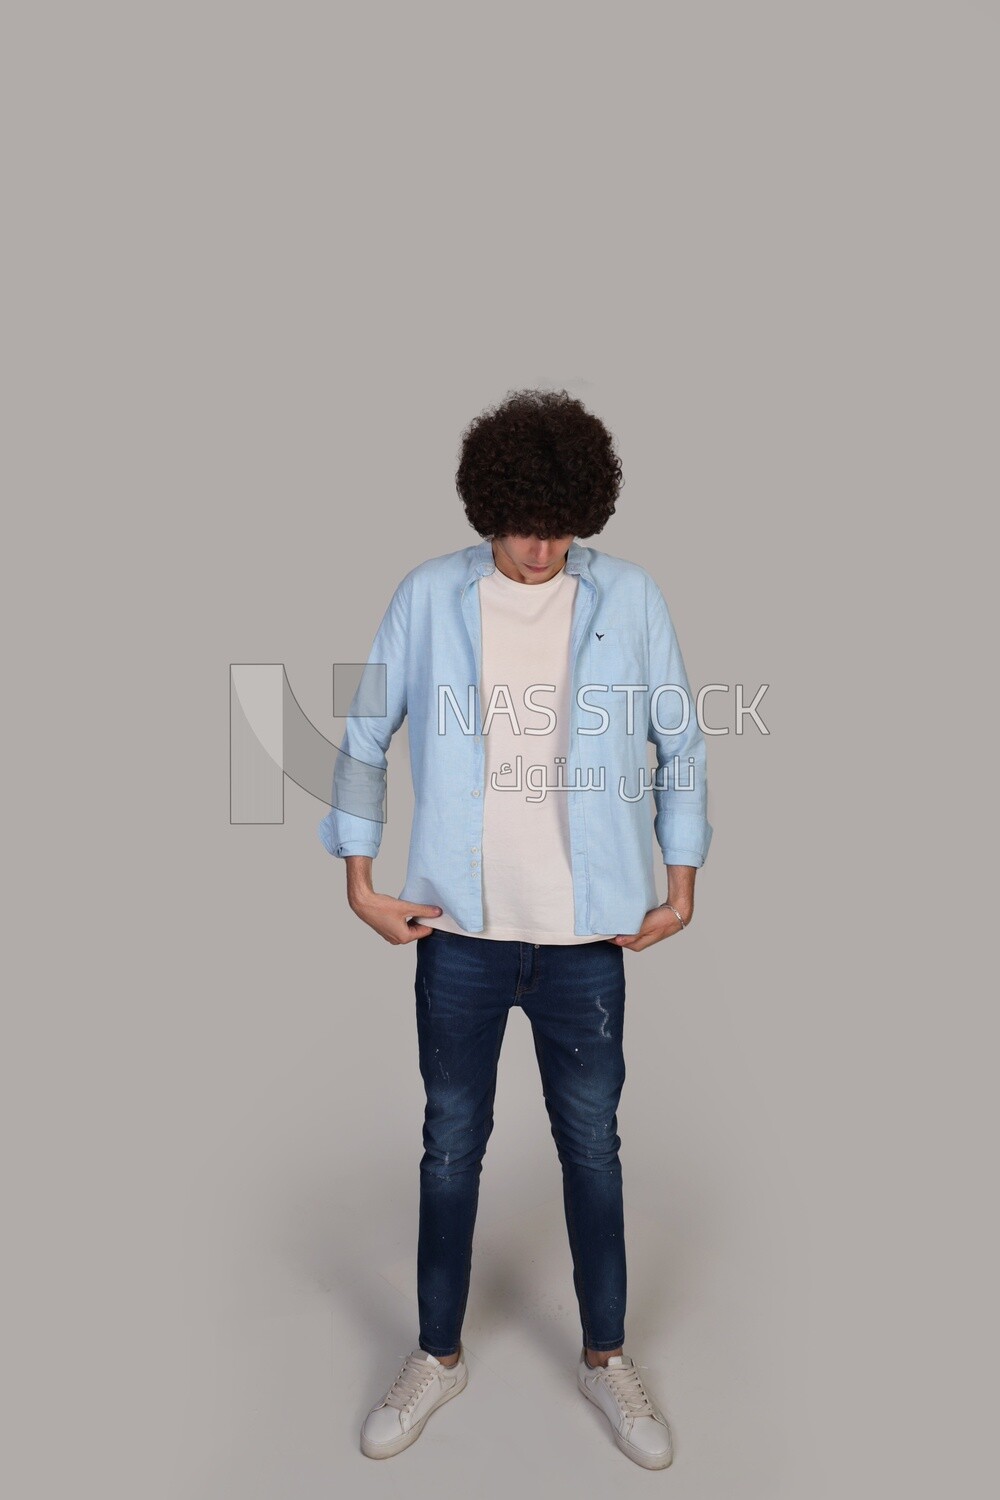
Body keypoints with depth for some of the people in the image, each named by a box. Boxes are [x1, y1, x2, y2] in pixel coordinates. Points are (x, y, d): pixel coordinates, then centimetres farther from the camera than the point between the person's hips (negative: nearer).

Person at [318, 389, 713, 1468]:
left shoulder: (630, 597, -3)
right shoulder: (428, 596, -3)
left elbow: (680, 742, 4)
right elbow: (364, 737, 3)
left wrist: (682, 880, 3)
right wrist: (360, 880, 0)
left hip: (588, 936, 0)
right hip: (459, 932, 0)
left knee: (593, 1148, 14)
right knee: (451, 1147, 15)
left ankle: (605, 1357, 37)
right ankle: (439, 1354, 37)